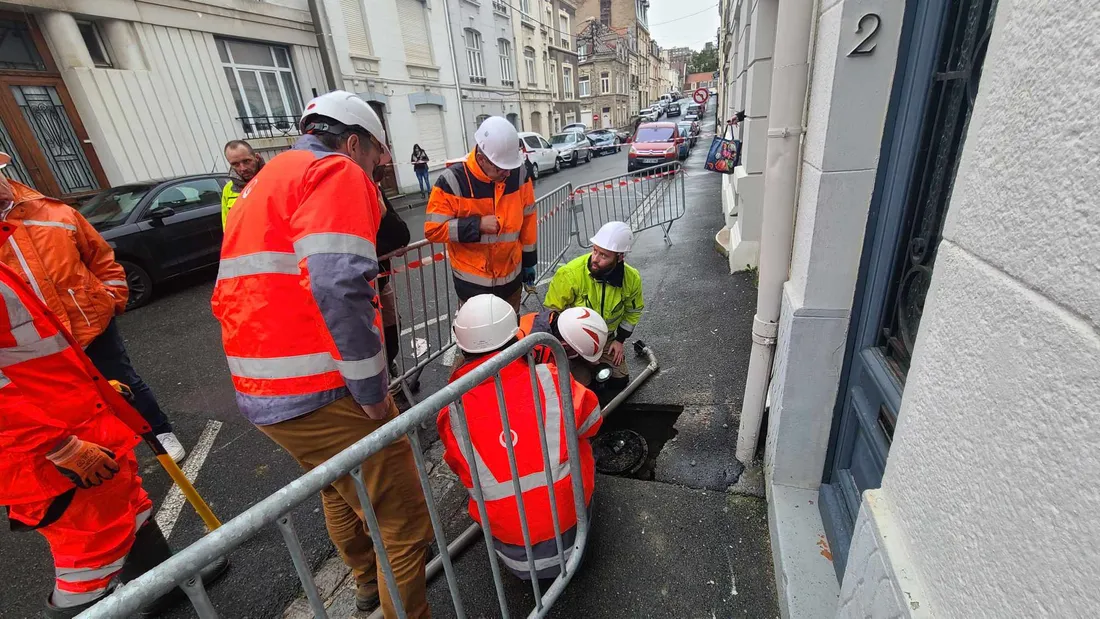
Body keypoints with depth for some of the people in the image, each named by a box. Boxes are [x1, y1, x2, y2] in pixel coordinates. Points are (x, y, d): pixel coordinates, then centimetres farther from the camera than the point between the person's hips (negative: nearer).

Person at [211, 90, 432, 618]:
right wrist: (372, 390, -17)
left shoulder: (265, 182, 20)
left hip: (259, 394, 11)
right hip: (323, 395, -10)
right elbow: (340, 284, -28)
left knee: (339, 491, 31)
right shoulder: (338, 172, -9)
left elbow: (232, 294, 22)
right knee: (404, 523, 4)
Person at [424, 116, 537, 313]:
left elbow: (528, 217, 5)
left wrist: (529, 259, 10)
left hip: (512, 276, 4)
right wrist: (477, 225, -24)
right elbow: (433, 230, -15)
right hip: (473, 281, -4)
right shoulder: (453, 180, -18)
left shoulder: (519, 173, -6)